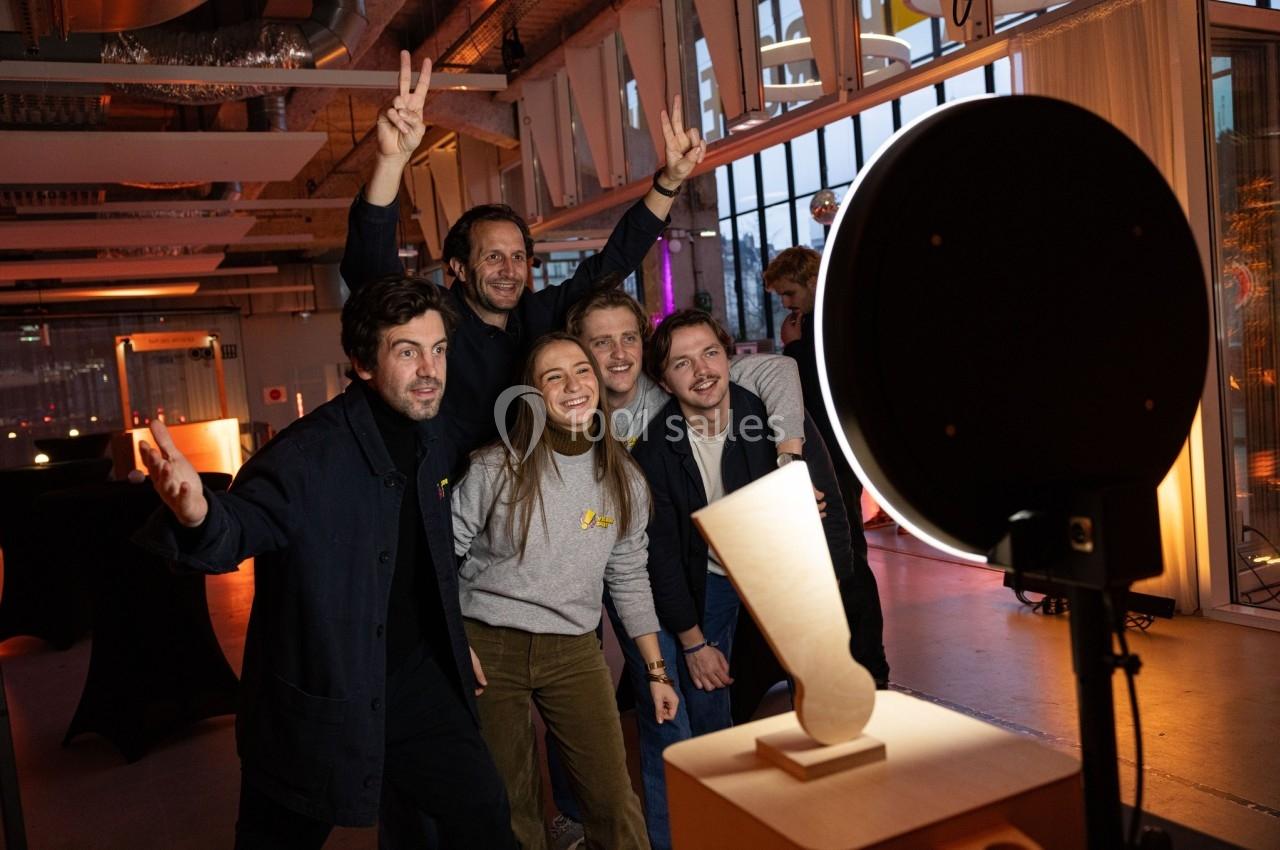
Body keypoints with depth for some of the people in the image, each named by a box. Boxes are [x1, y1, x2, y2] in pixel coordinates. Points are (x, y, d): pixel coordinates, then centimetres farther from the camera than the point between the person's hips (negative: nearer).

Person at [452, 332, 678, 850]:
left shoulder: (624, 480, -1)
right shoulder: (496, 468, -11)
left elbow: (629, 578, 8)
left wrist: (656, 669, 8)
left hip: (575, 651, 2)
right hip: (489, 648, -2)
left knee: (614, 798, 0)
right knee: (510, 804, 10)